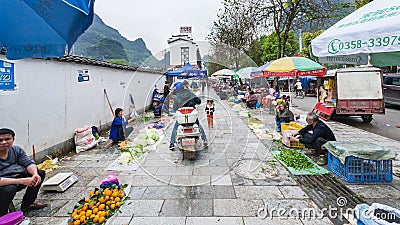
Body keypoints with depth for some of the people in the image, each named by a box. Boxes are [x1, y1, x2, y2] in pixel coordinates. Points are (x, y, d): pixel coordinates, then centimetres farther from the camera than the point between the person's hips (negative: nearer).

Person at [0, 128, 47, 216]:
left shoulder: (17, 150, -3)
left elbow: (29, 163, -6)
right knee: (10, 188, -36)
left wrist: (35, 174, -27)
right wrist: (21, 181, -32)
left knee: (40, 173, 0)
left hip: (15, 178, 7)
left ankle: (26, 205, 9)